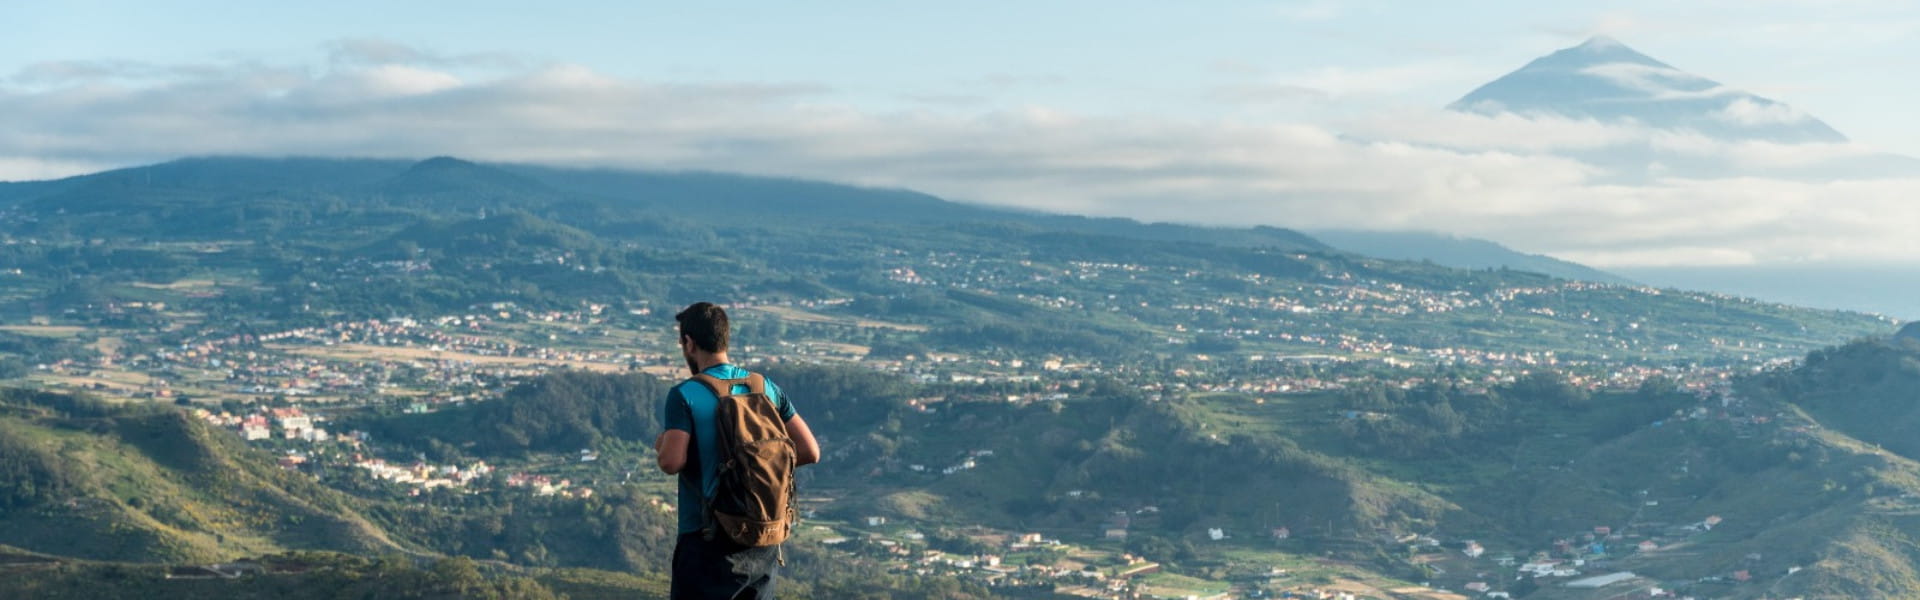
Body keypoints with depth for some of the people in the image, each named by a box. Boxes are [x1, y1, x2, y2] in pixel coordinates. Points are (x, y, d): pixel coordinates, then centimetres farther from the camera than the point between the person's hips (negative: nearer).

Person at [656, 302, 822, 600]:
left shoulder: (684, 396, -11)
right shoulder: (766, 388, 4)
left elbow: (672, 462, -21)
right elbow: (809, 451, 1)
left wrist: (661, 446, 1)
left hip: (708, 540, -5)